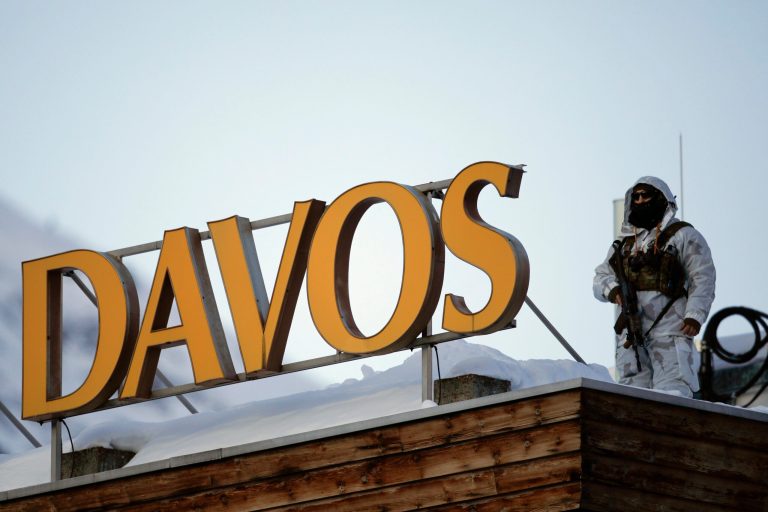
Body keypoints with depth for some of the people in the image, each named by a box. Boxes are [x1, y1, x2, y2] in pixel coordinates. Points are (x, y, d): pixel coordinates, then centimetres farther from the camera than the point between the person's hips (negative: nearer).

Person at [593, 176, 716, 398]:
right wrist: (612, 290, -5)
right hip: (631, 333, 6)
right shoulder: (624, 244, 26)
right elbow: (601, 276, 20)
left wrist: (694, 314, -16)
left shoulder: (683, 236, 8)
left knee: (671, 394, -18)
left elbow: (703, 278, -2)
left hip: (670, 331, -6)